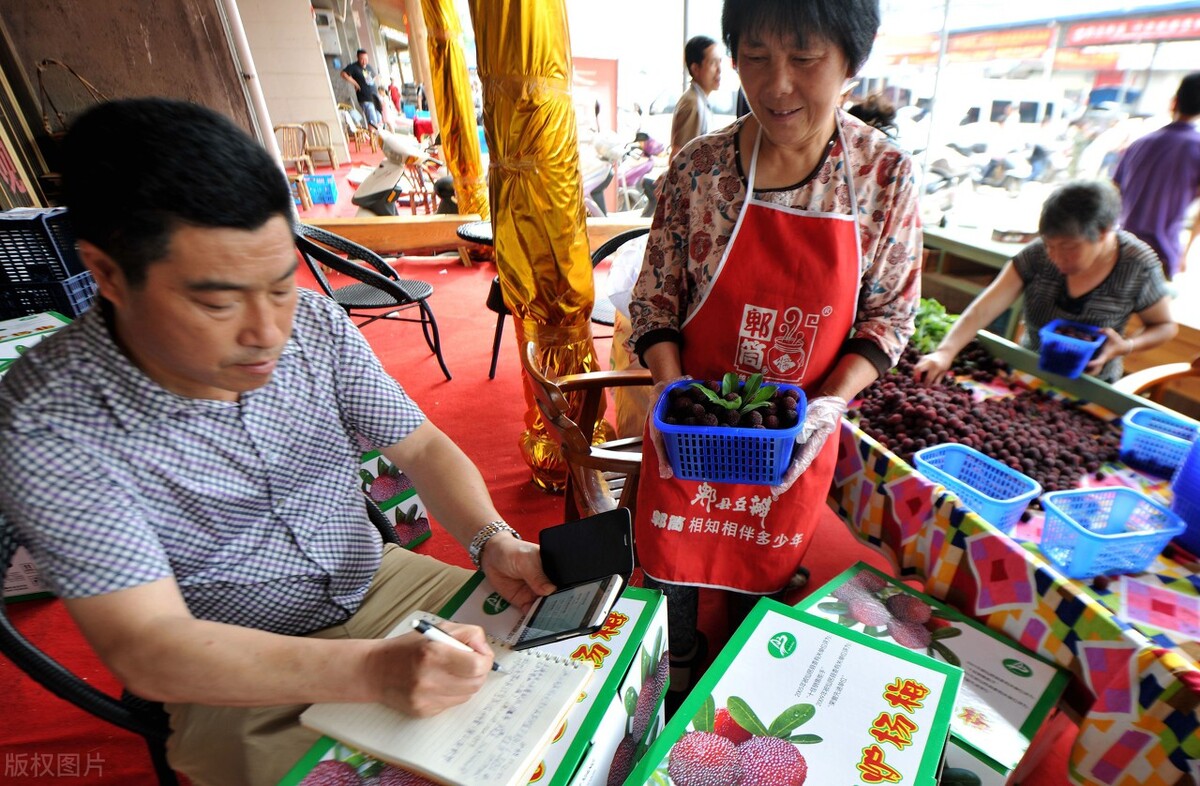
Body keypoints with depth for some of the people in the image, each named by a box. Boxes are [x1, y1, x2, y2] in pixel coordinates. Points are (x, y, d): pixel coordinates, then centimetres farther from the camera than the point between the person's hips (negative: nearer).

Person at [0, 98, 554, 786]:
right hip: (239, 680, -3)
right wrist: (375, 671, -39)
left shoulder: (317, 324, -12)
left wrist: (492, 540, -22)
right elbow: (146, 649, -25)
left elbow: (420, 446, -5)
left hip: (379, 582, 4)